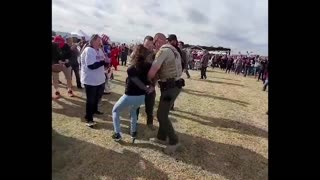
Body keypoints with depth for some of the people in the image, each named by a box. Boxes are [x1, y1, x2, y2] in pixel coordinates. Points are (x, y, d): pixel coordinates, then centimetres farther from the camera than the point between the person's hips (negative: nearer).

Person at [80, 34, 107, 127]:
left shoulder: (100, 50, 7)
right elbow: (91, 66, -28)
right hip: (90, 80, -8)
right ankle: (89, 118, 17)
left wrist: (107, 62, -12)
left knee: (97, 97, 23)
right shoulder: (88, 50, -19)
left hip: (100, 79, 8)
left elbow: (103, 63, 10)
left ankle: (94, 110, 47)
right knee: (90, 100, 3)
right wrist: (104, 61, -24)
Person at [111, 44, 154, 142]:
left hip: (130, 96, -5)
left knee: (115, 110, 20)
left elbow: (139, 83, -16)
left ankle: (117, 134, 15)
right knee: (133, 110, 34)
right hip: (142, 96, 5)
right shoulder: (148, 66, -5)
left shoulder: (131, 69, -18)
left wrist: (147, 89, 0)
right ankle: (133, 132, 31)